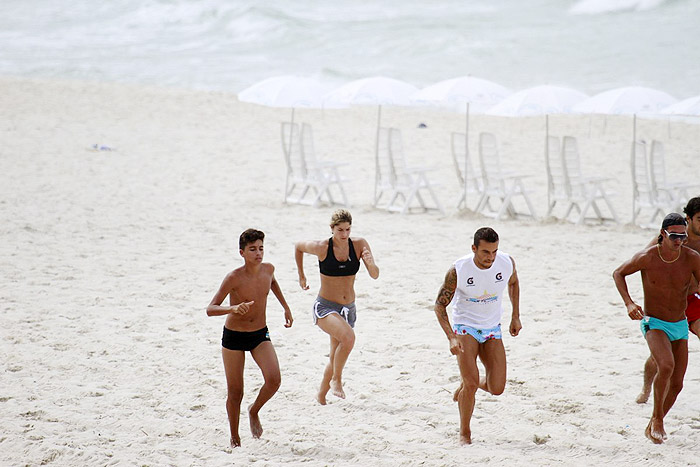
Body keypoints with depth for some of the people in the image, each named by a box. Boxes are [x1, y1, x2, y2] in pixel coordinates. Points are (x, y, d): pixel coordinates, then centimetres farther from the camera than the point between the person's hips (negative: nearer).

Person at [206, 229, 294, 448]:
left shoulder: (268, 269, -6)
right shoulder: (234, 278, -21)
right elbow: (210, 309, -22)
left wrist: (286, 307, 21)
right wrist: (233, 309, -40)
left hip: (260, 335, 4)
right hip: (234, 337, -4)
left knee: (274, 380, -16)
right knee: (235, 392, 2)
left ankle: (254, 411, 14)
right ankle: (234, 437, 23)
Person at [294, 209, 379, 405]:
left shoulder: (359, 245, -6)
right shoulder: (321, 248, -12)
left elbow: (375, 275, -10)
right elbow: (298, 247, 8)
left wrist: (370, 263, -32)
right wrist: (301, 276, 14)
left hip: (348, 308, 4)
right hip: (325, 306, -4)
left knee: (336, 358, 13)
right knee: (348, 337, -32)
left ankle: (321, 396, 36)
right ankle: (336, 380, -13)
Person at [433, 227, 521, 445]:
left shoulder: (507, 263, -14)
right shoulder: (458, 270, -23)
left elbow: (513, 282, 12)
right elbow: (440, 305, -14)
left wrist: (515, 316, 10)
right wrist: (451, 337, -26)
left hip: (492, 329, 3)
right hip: (465, 327, -3)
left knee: (497, 388, -4)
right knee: (471, 383, -17)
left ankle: (467, 384, 30)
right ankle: (464, 433, 5)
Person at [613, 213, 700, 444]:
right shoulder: (647, 257, -16)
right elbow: (618, 273, 0)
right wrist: (628, 303, -15)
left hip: (680, 326, 4)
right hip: (654, 323, -4)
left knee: (676, 384, 5)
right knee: (666, 366, -31)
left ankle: (652, 428, 26)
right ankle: (657, 417, -11)